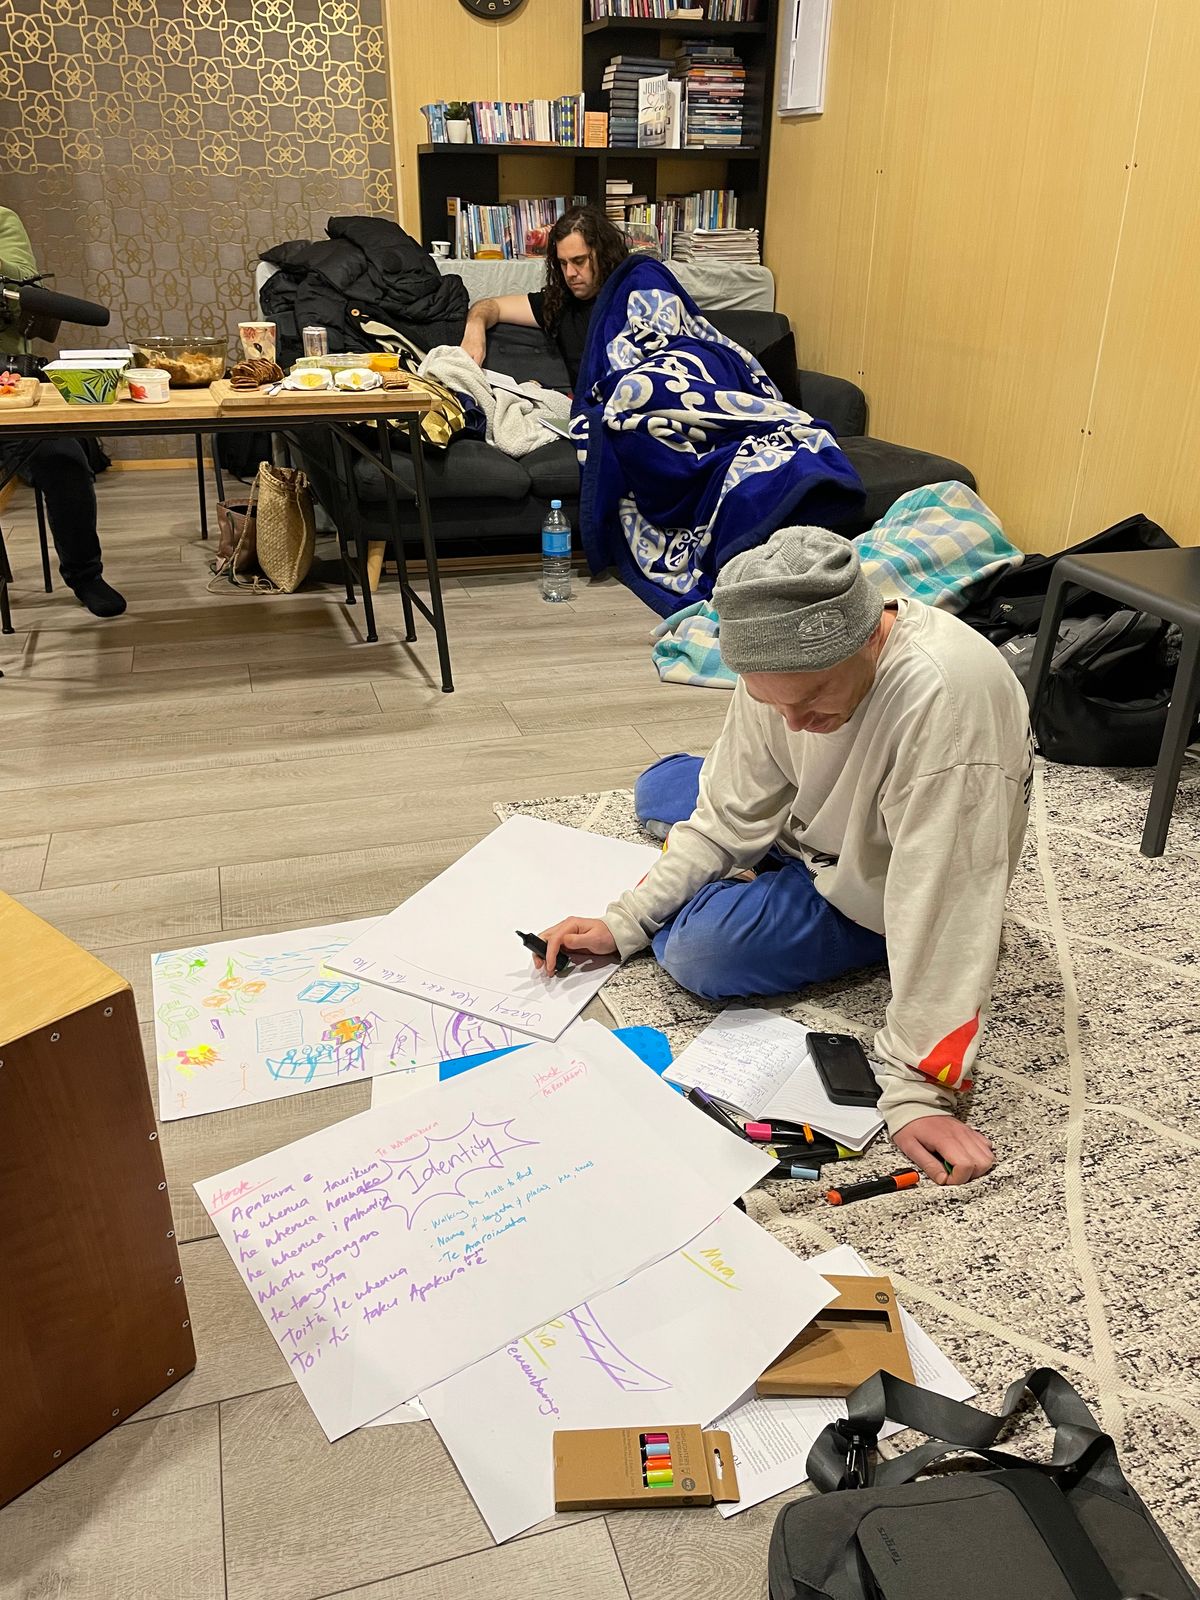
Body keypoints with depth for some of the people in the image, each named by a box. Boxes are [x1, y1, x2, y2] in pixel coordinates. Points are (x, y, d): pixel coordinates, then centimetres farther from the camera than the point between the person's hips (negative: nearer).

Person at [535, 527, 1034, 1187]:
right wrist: (623, 922, -13)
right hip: (817, 824, 7)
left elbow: (942, 903, -40)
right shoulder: (789, 658, -20)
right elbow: (735, 812, -10)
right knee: (660, 786, 16)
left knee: (700, 950, -23)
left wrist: (914, 1091, -37)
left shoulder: (944, 699, -42)